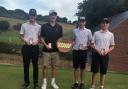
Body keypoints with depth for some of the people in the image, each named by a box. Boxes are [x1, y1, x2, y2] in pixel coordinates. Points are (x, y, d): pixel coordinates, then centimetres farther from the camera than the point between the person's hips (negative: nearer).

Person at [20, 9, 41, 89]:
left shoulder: (39, 26, 5)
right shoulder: (24, 25, 5)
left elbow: (40, 37, 9)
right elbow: (21, 36, 7)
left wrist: (37, 41, -11)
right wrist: (25, 41, -11)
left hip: (35, 47, 0)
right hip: (26, 47, 0)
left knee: (35, 65, 6)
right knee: (26, 65, 7)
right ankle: (27, 82, 20)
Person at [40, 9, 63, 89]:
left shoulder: (59, 27, 5)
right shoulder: (44, 26, -1)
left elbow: (61, 38, 11)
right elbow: (42, 38, 2)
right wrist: (46, 45, -14)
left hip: (56, 50, 2)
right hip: (46, 50, -2)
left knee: (54, 66, 8)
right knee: (45, 66, 0)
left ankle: (53, 82, 21)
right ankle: (44, 82, 14)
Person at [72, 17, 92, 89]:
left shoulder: (88, 31, -1)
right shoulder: (75, 30, 6)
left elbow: (90, 41, 3)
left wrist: (85, 46, -13)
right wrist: (73, 42, -5)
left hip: (83, 51, -2)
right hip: (76, 50, 2)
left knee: (82, 68, 6)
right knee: (76, 67, 8)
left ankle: (82, 83, 18)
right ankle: (76, 82, 19)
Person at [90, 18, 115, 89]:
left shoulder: (111, 35, 5)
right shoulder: (96, 33, 3)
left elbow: (112, 46, 8)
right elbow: (92, 44, 4)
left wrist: (107, 51, -10)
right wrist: (96, 49, -13)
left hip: (105, 55, 1)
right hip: (96, 54, -1)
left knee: (103, 71, 8)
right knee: (94, 71, 4)